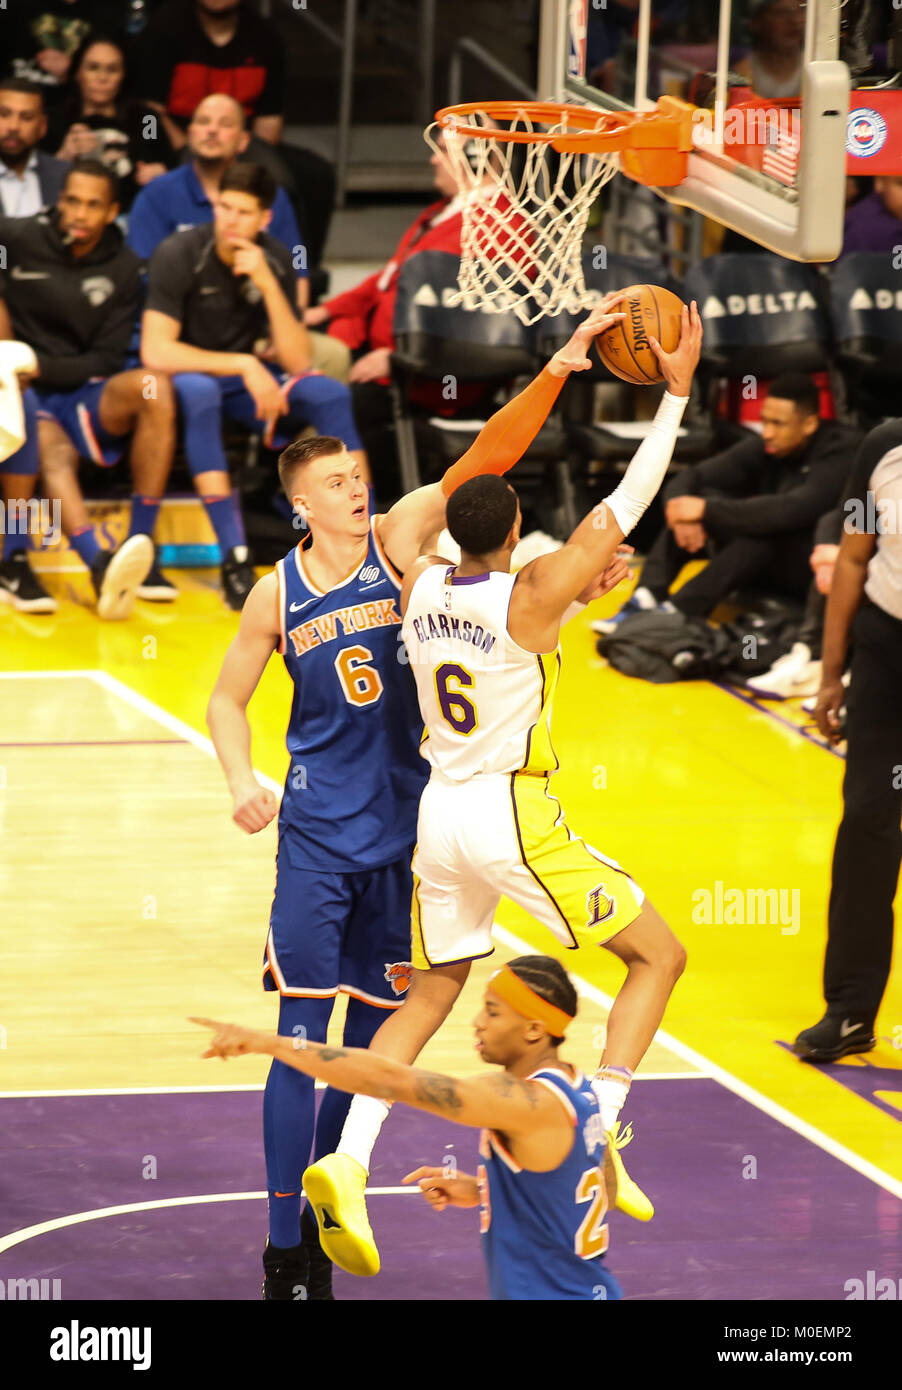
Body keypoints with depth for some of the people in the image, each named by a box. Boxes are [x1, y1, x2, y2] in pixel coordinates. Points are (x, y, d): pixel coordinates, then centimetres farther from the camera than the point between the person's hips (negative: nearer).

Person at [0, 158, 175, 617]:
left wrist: (40, 367, -13)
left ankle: (139, 548, -29)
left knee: (154, 387, -28)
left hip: (81, 393, 3)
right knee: (55, 456, -35)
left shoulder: (122, 270, 6)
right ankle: (101, 562, -60)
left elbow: (106, 361, 3)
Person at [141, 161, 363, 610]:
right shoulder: (179, 255, -18)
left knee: (330, 393, -19)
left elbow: (298, 362, -10)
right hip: (187, 375, -5)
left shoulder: (275, 261, -5)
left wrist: (268, 285, -23)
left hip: (246, 378, 5)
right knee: (199, 392, -39)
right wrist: (244, 365, -30)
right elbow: (155, 352, -27)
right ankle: (235, 559, -42)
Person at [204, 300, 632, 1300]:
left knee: (370, 1040, 9)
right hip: (317, 834, -2)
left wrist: (553, 375, -25)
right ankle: (284, 1249, -2)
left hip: (402, 826, 2)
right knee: (302, 1038, -6)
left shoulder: (399, 541, -3)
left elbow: (486, 458, -13)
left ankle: (323, 1218, 23)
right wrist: (241, 781, -9)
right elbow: (228, 700, 9)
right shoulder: (279, 594, -2)